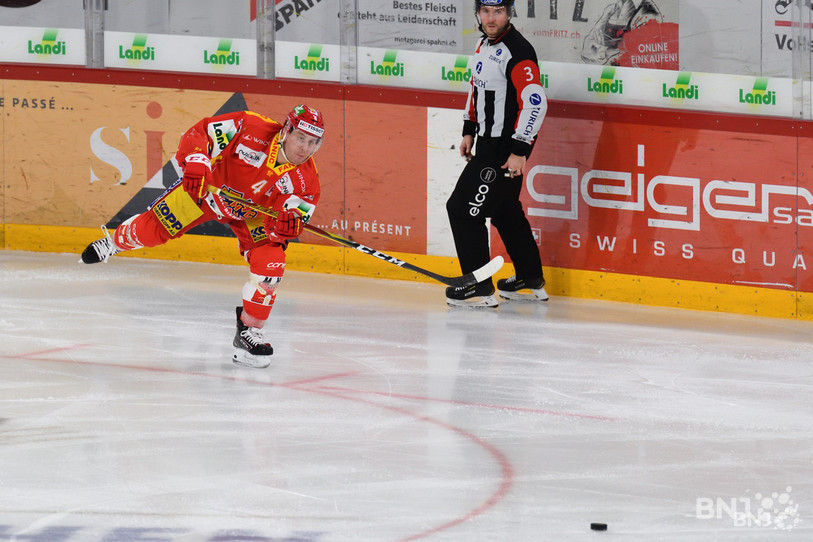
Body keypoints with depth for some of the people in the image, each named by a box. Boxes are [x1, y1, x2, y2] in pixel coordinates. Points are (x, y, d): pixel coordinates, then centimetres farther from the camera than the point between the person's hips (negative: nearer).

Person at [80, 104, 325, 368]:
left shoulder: (306, 181, -24)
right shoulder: (253, 129, -31)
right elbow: (200, 132, -25)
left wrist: (286, 226, -44)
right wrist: (195, 162, -42)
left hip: (252, 215, 2)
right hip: (208, 187, -2)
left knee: (271, 264, -19)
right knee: (151, 230, 1)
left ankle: (249, 332, 0)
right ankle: (114, 242, 39)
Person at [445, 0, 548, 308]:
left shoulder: (517, 52, -21)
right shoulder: (485, 45, 9)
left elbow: (534, 102, -27)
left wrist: (519, 151, -27)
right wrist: (469, 130, 22)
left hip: (507, 148, -10)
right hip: (489, 143, 10)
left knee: (464, 209, -10)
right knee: (504, 211, 20)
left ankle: (480, 289, -4)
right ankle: (531, 282, 32)